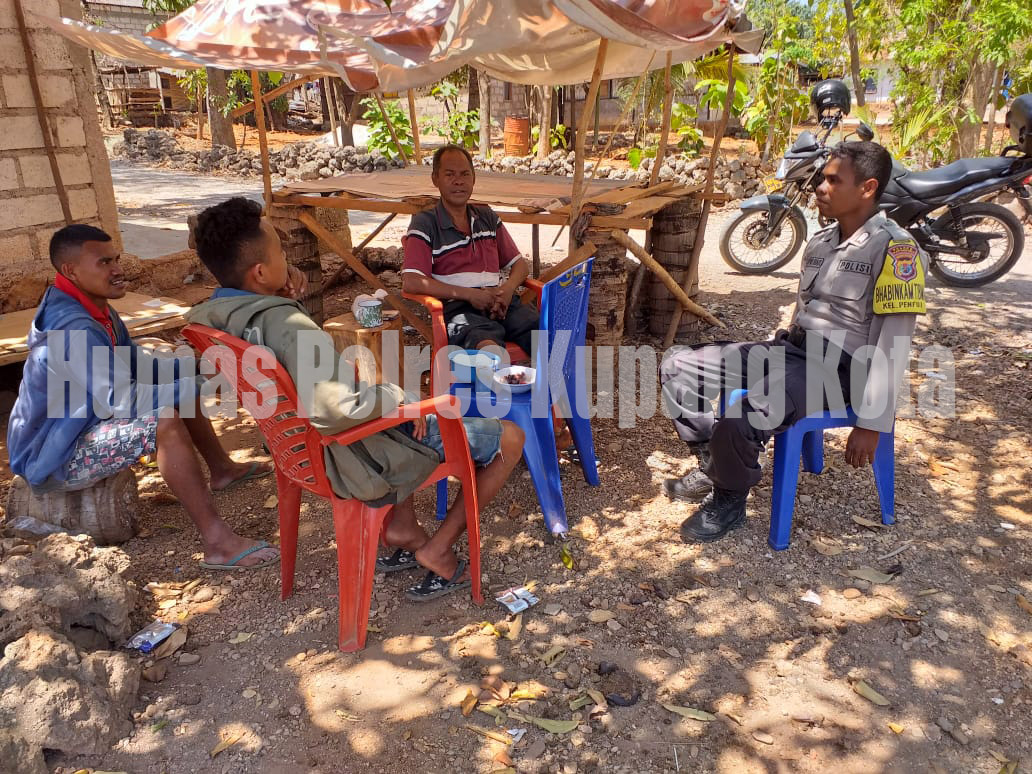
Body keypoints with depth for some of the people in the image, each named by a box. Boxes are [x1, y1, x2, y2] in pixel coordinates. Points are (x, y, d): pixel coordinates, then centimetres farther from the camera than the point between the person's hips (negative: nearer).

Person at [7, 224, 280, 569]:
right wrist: (195, 384, -30)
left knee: (178, 391, 12)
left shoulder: (95, 309, 2)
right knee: (164, 421, -32)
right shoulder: (74, 329, -29)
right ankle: (217, 542, -33)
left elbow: (138, 366, 8)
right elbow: (120, 402, -35)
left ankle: (222, 470, 28)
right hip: (53, 458, -10)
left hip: (83, 422, 10)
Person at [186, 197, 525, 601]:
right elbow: (333, 408, -42)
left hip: (303, 446, 9)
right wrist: (396, 397, -24)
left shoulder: (207, 316, -3)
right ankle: (437, 549, 10)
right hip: (360, 460, -9)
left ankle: (401, 528, 29)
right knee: (510, 438, 1)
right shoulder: (285, 322, -31)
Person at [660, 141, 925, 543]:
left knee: (739, 414, -35)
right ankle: (718, 465, 12)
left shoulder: (893, 248, -12)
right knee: (676, 368, 0)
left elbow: (893, 346, -16)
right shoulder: (821, 241, 14)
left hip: (839, 369, -8)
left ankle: (730, 500, -5)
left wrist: (871, 423, -18)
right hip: (790, 351, 9)